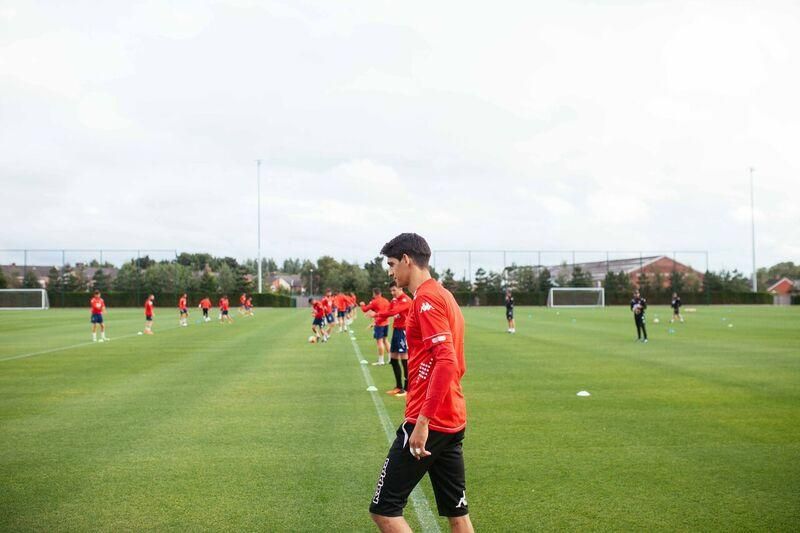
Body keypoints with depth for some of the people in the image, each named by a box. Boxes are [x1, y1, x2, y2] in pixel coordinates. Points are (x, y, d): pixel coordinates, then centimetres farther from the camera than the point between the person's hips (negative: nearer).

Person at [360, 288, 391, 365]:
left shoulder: (374, 302, -11)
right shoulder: (386, 300, 7)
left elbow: (365, 309, -1)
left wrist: (362, 305, 18)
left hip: (379, 324, -7)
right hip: (386, 322, 7)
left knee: (379, 341, -3)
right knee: (385, 340, 17)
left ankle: (381, 360, -1)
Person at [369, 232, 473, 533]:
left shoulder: (426, 298, -13)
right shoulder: (445, 296, 16)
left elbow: (447, 362, -23)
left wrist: (423, 421, -25)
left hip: (428, 422, -9)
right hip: (454, 421, 10)